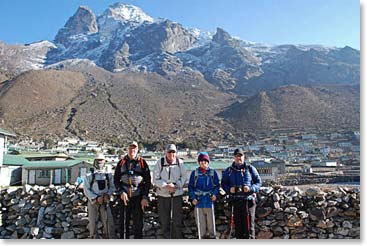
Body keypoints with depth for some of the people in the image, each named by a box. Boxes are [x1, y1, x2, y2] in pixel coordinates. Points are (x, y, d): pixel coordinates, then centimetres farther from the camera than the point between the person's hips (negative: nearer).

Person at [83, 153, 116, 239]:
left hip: (105, 202, 1)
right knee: (93, 222, 6)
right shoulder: (89, 176, 0)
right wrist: (96, 198, -16)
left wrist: (107, 195, -12)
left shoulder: (108, 175, 8)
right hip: (93, 202, -1)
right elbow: (86, 190, -5)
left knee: (109, 221, -4)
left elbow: (112, 187, 8)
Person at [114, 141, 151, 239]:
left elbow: (148, 181, 2)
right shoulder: (122, 162, 6)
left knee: (138, 223, 6)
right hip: (125, 197, 1)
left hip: (138, 198, -1)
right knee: (124, 222, 6)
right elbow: (116, 179, 7)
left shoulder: (142, 162, 2)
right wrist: (121, 192, -7)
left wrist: (145, 197, -4)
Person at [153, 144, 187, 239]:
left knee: (178, 220, 3)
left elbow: (184, 177, 3)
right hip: (163, 195, 0)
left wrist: (175, 185, -13)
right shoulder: (159, 163, -6)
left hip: (177, 194, 0)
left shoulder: (180, 162, -3)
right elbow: (155, 179, -4)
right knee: (164, 220, 8)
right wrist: (166, 186, -17)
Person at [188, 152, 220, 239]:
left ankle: (212, 236, 20)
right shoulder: (194, 173, 2)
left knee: (211, 221, 6)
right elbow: (190, 186, 5)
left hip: (209, 200, 0)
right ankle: (201, 237, 18)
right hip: (198, 201, 0)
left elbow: (217, 185, 7)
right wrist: (193, 198, -5)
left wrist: (215, 194, -9)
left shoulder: (213, 172, 2)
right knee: (200, 222, 6)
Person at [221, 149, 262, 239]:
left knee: (249, 224, -1)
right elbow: (223, 183, 13)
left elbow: (259, 182, 5)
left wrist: (251, 188, -12)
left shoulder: (250, 168, 4)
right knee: (238, 224, 9)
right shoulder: (229, 170, 9)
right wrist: (229, 189, -8)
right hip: (235, 201, 2)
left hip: (248, 200, -2)